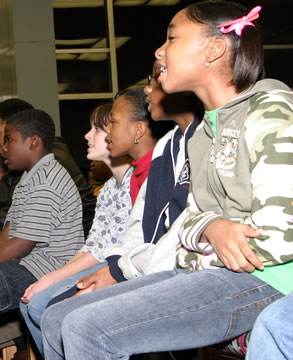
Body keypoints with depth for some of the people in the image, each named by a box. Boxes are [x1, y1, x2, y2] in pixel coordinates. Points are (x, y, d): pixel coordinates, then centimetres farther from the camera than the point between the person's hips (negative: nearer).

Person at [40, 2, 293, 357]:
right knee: (57, 320, 2)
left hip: (260, 279, -8)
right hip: (198, 271, 9)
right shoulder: (203, 131, 19)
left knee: (86, 327, -23)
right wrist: (212, 228, -13)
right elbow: (193, 214, 12)